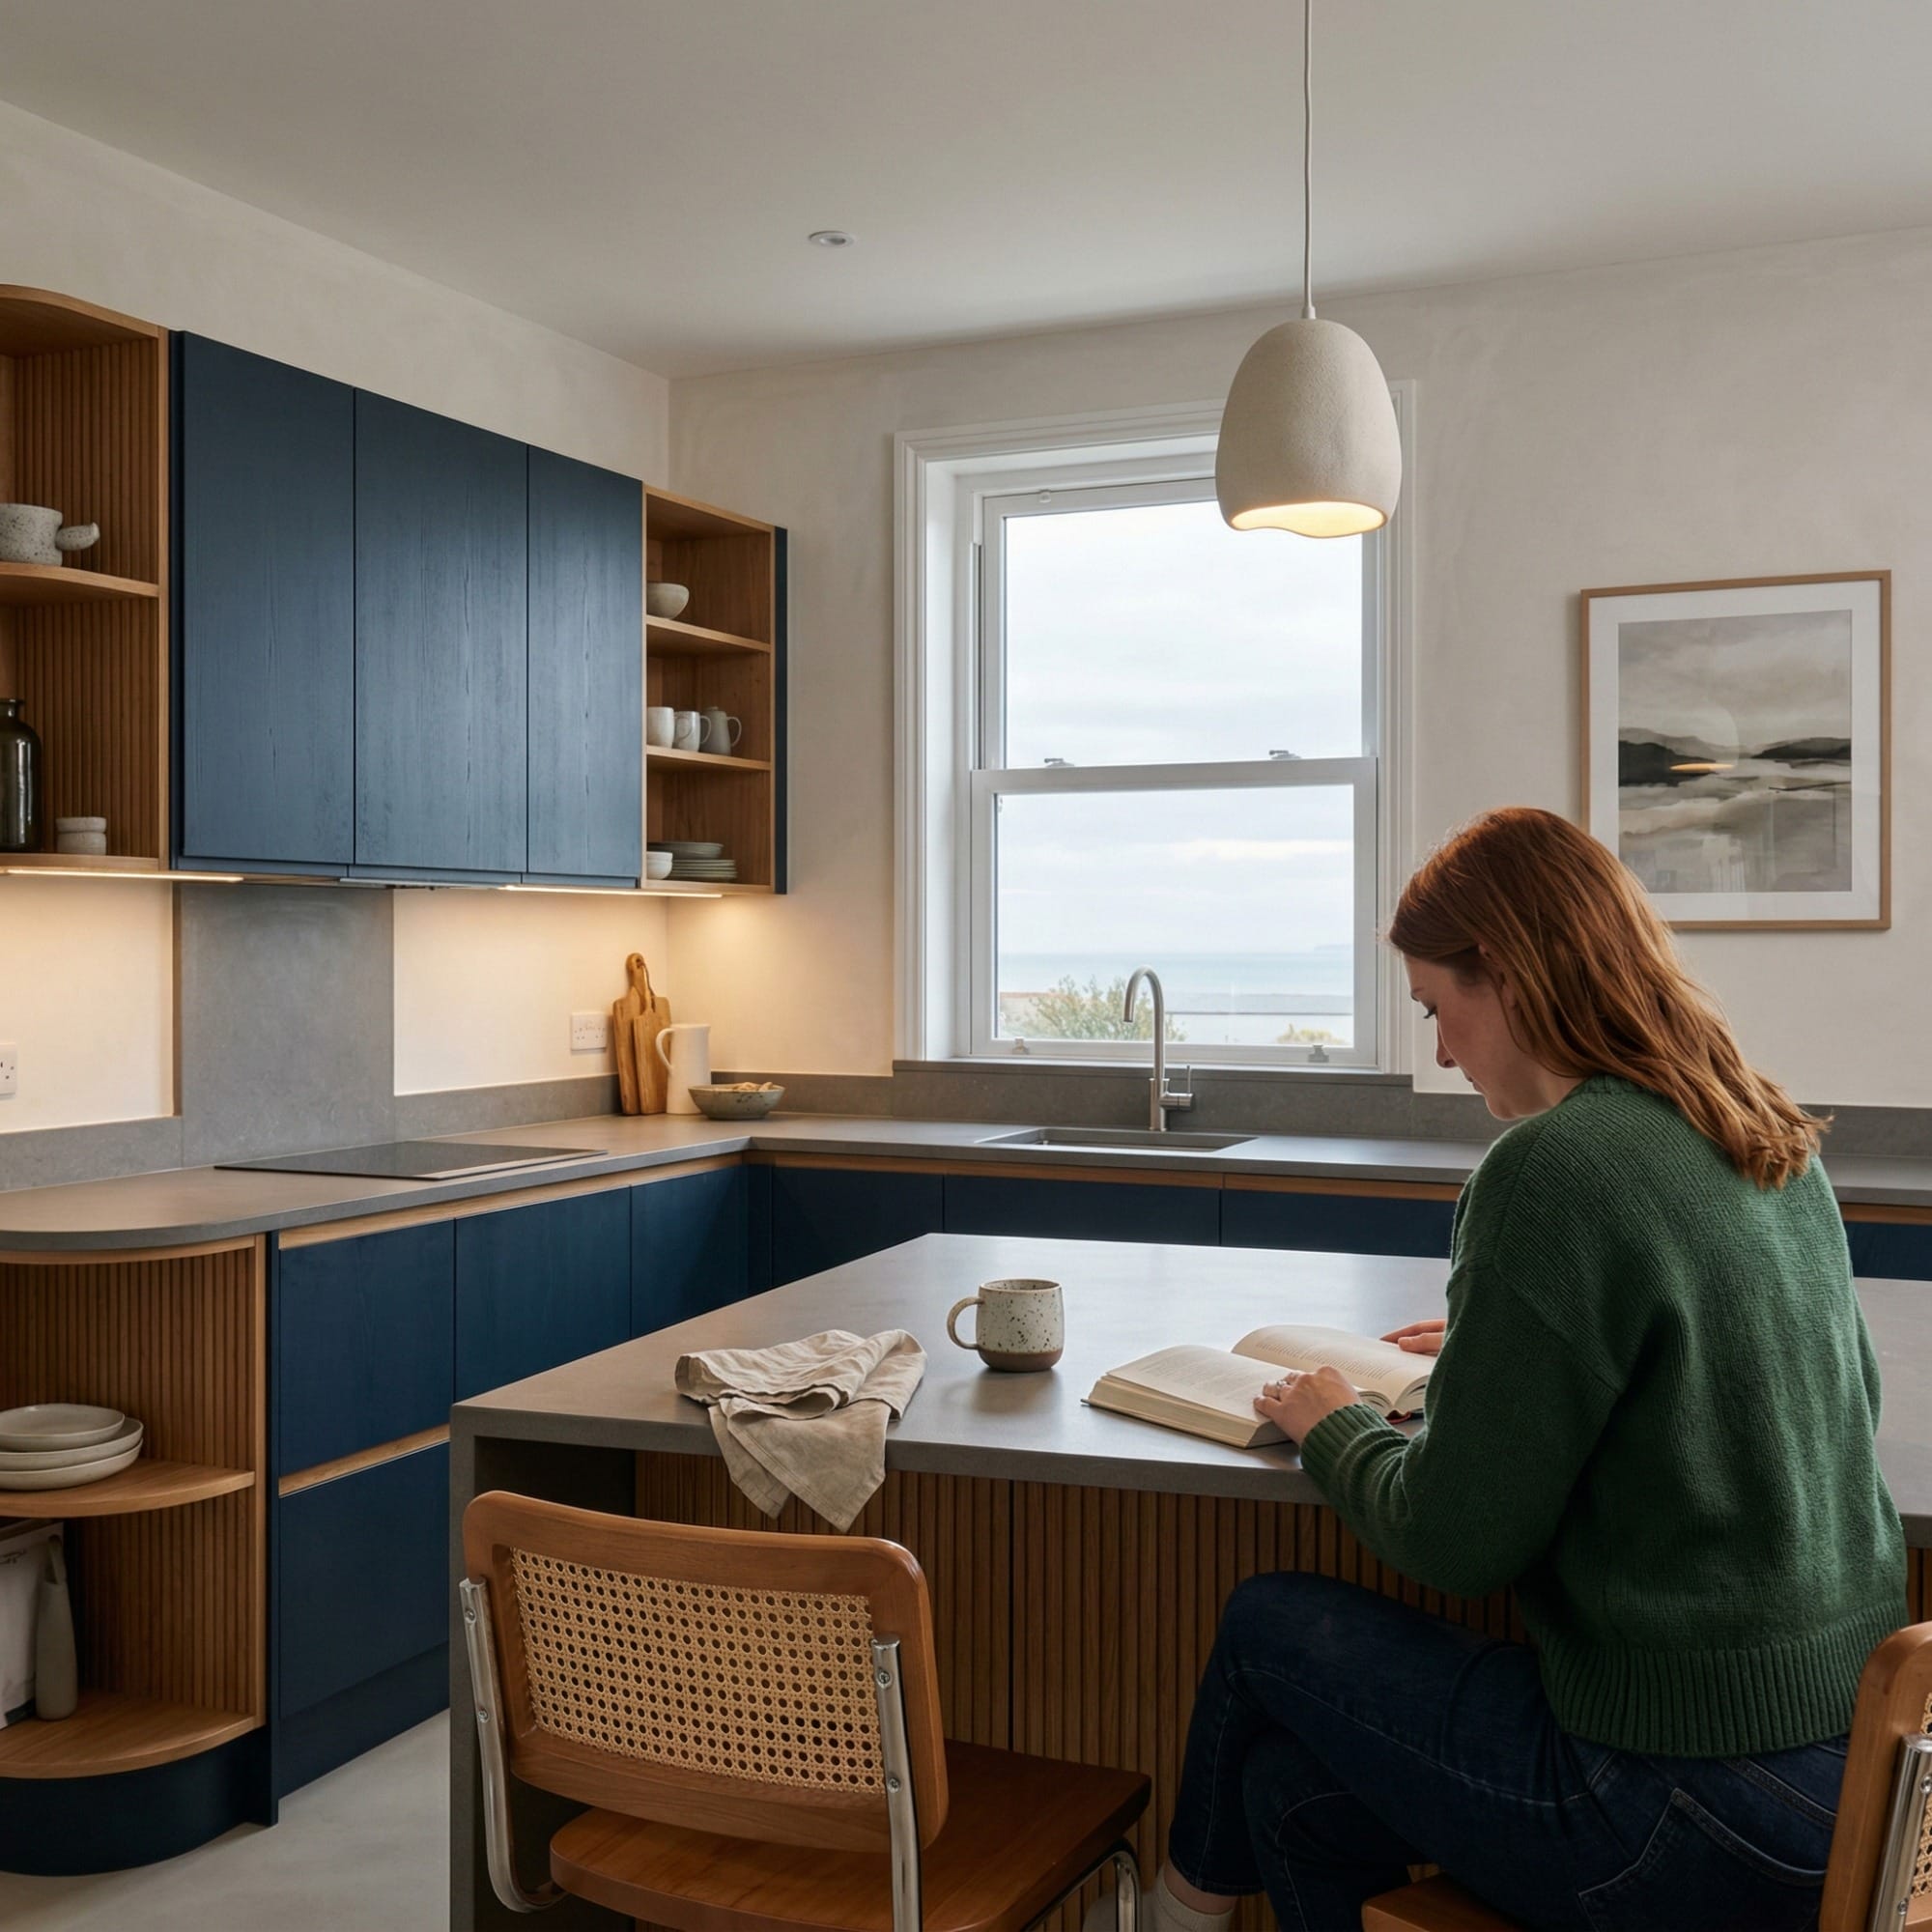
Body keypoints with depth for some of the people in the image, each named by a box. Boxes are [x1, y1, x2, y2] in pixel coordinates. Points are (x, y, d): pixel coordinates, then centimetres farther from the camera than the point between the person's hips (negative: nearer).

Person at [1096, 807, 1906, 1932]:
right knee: (1296, 1792, 15)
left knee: (1266, 1625, 11)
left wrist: (1334, 1427, 4)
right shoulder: (1779, 1148, 5)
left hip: (1698, 1818, -7)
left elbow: (1455, 1548, -17)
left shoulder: (1555, 1170, -21)